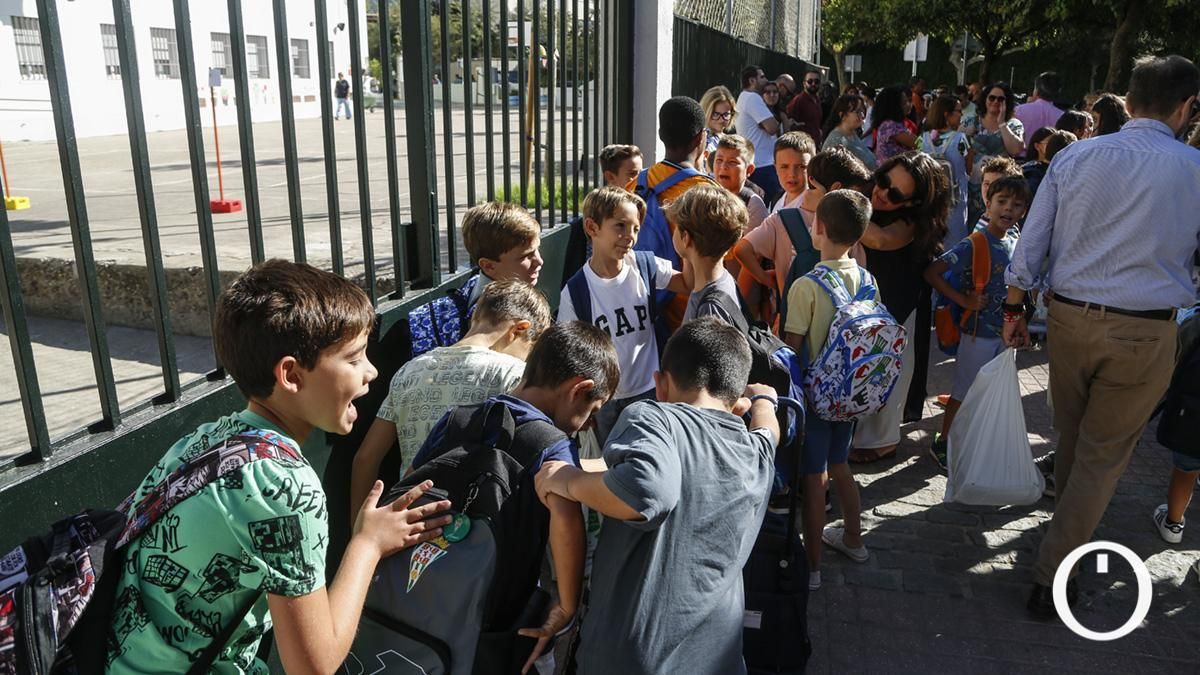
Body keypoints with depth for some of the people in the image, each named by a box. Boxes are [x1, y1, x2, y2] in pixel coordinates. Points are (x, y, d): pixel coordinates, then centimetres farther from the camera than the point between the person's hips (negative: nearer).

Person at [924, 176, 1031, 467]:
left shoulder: (1016, 241, 0)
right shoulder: (974, 245, -20)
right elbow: (932, 273, -25)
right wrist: (963, 300, -22)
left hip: (1006, 330, 7)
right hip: (978, 331, -6)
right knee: (964, 392, 5)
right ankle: (942, 443, 22)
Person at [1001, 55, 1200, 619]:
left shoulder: (1076, 157, -1)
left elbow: (1030, 243, 0)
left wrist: (1014, 308, 11)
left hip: (1070, 317, 3)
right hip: (1145, 333, -3)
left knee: (1071, 438, 23)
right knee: (1104, 455, 9)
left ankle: (1069, 525, 47)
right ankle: (1053, 577, 13)